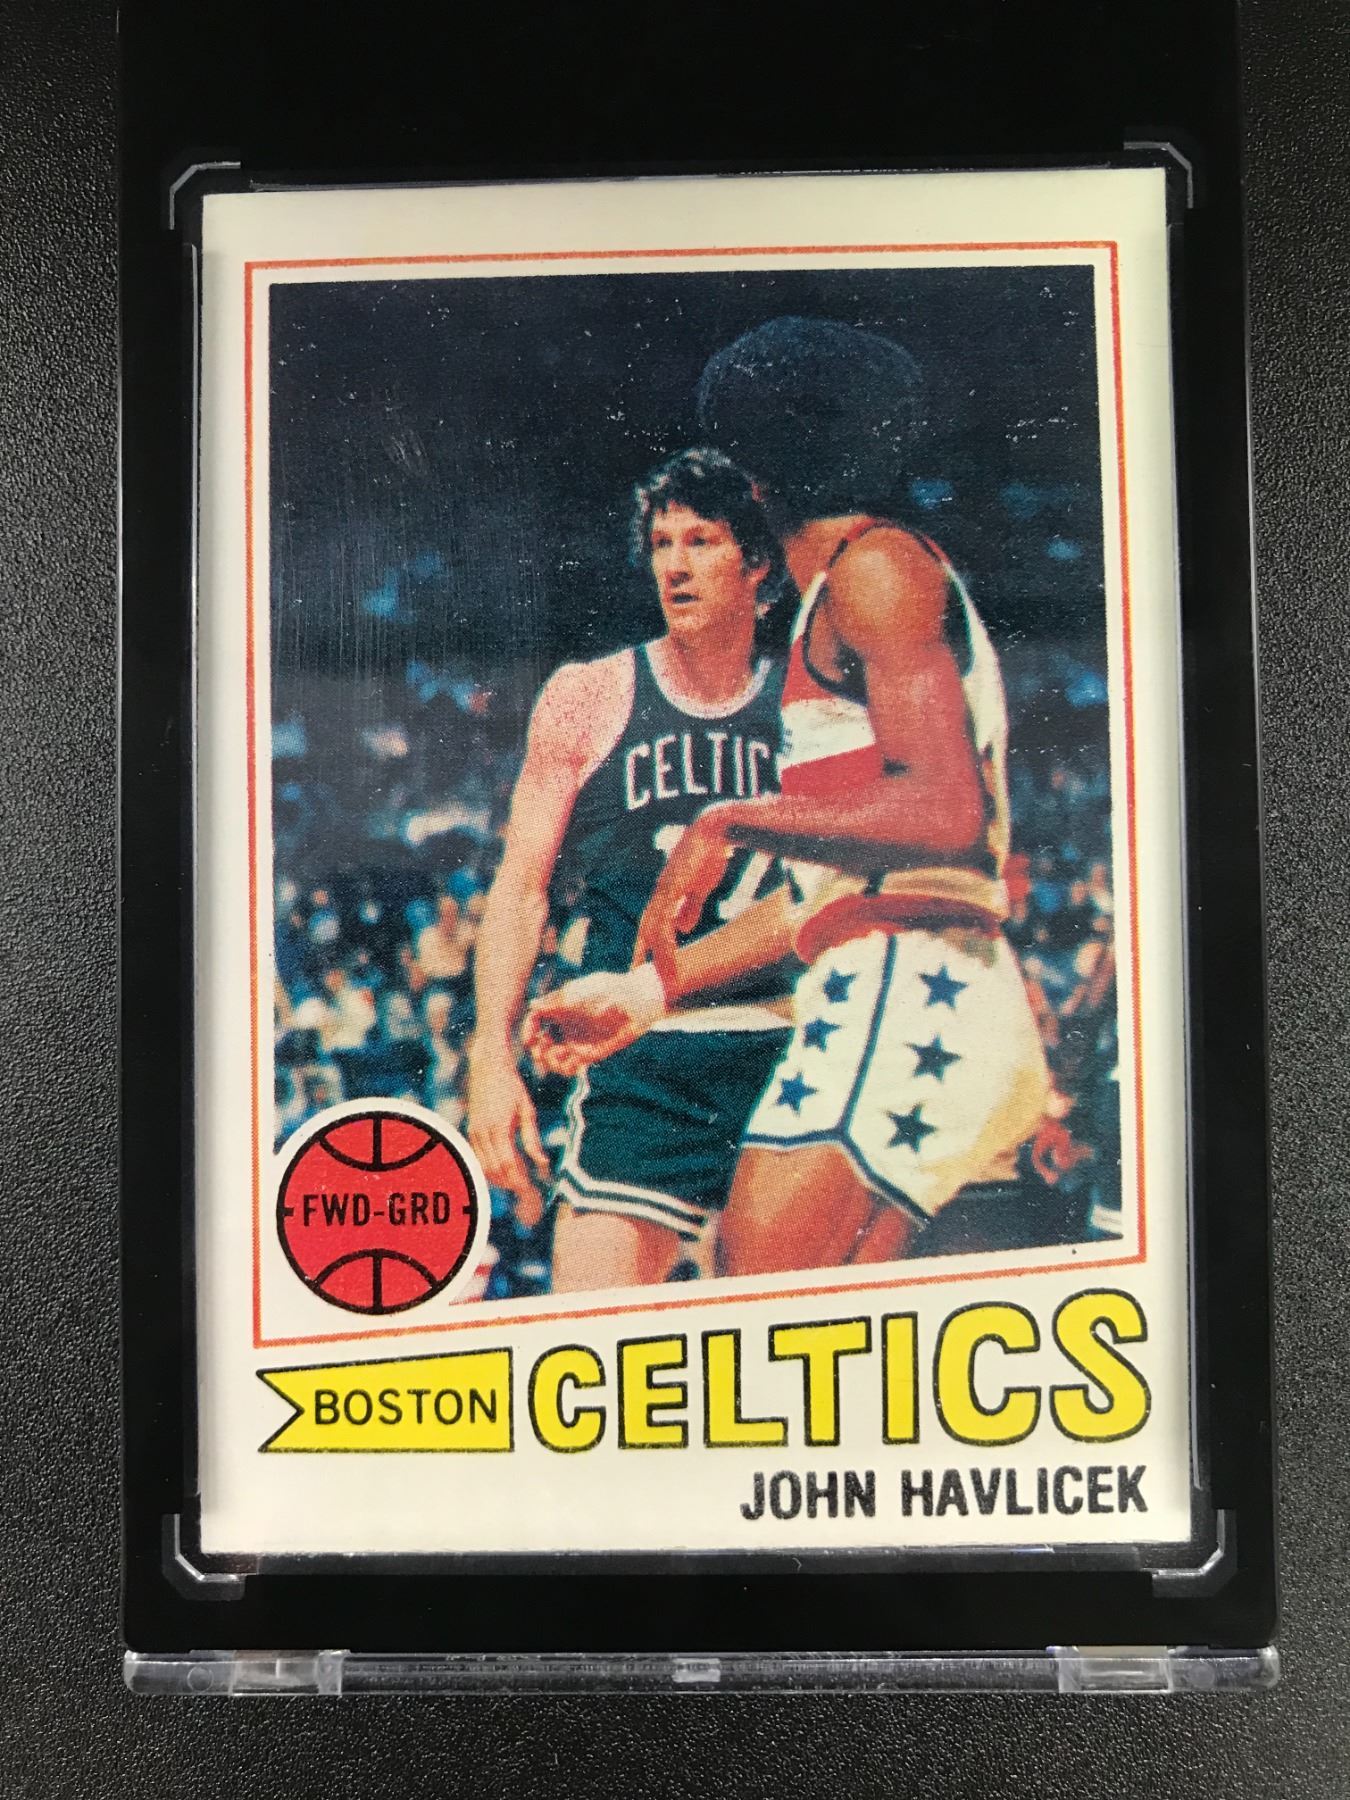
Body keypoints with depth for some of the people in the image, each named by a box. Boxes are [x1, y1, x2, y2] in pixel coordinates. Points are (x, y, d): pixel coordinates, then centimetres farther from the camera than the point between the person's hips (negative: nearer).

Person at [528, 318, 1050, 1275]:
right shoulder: (840, 603, 27)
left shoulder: (877, 563, -2)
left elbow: (949, 818, -17)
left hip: (904, 988, -10)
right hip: (887, 993, 10)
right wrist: (652, 988, 21)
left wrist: (733, 822, -8)